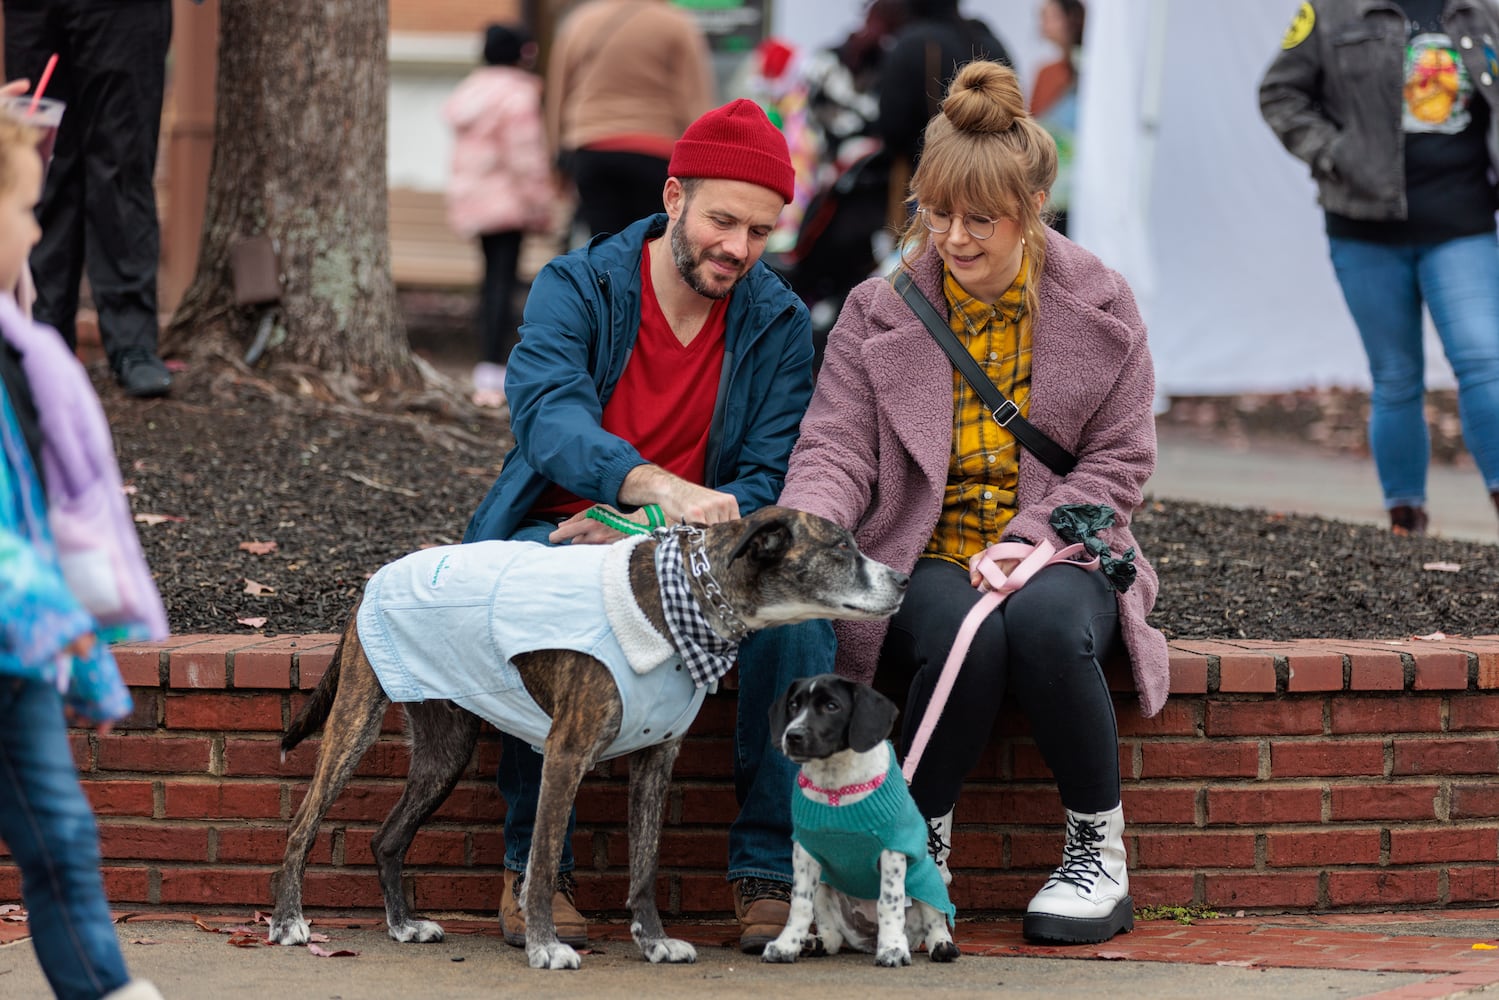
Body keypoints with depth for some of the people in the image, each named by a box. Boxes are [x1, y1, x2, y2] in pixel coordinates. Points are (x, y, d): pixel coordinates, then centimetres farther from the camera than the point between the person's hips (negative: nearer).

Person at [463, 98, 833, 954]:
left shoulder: (779, 323, 1)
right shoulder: (575, 289, -5)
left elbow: (771, 484, -6)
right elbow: (548, 416, -24)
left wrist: (648, 531, -25)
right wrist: (655, 486, -45)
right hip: (564, 532, -2)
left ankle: (770, 871, -22)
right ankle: (533, 866, -24)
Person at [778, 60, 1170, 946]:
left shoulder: (1099, 306, 3)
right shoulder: (880, 312, 3)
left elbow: (1119, 460, 4)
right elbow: (836, 449, -5)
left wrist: (1032, 539, -13)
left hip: (1059, 552, 0)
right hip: (926, 563, 0)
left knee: (1045, 622, -37)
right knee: (964, 635, -37)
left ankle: (1102, 852, -16)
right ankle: (923, 850, -14)